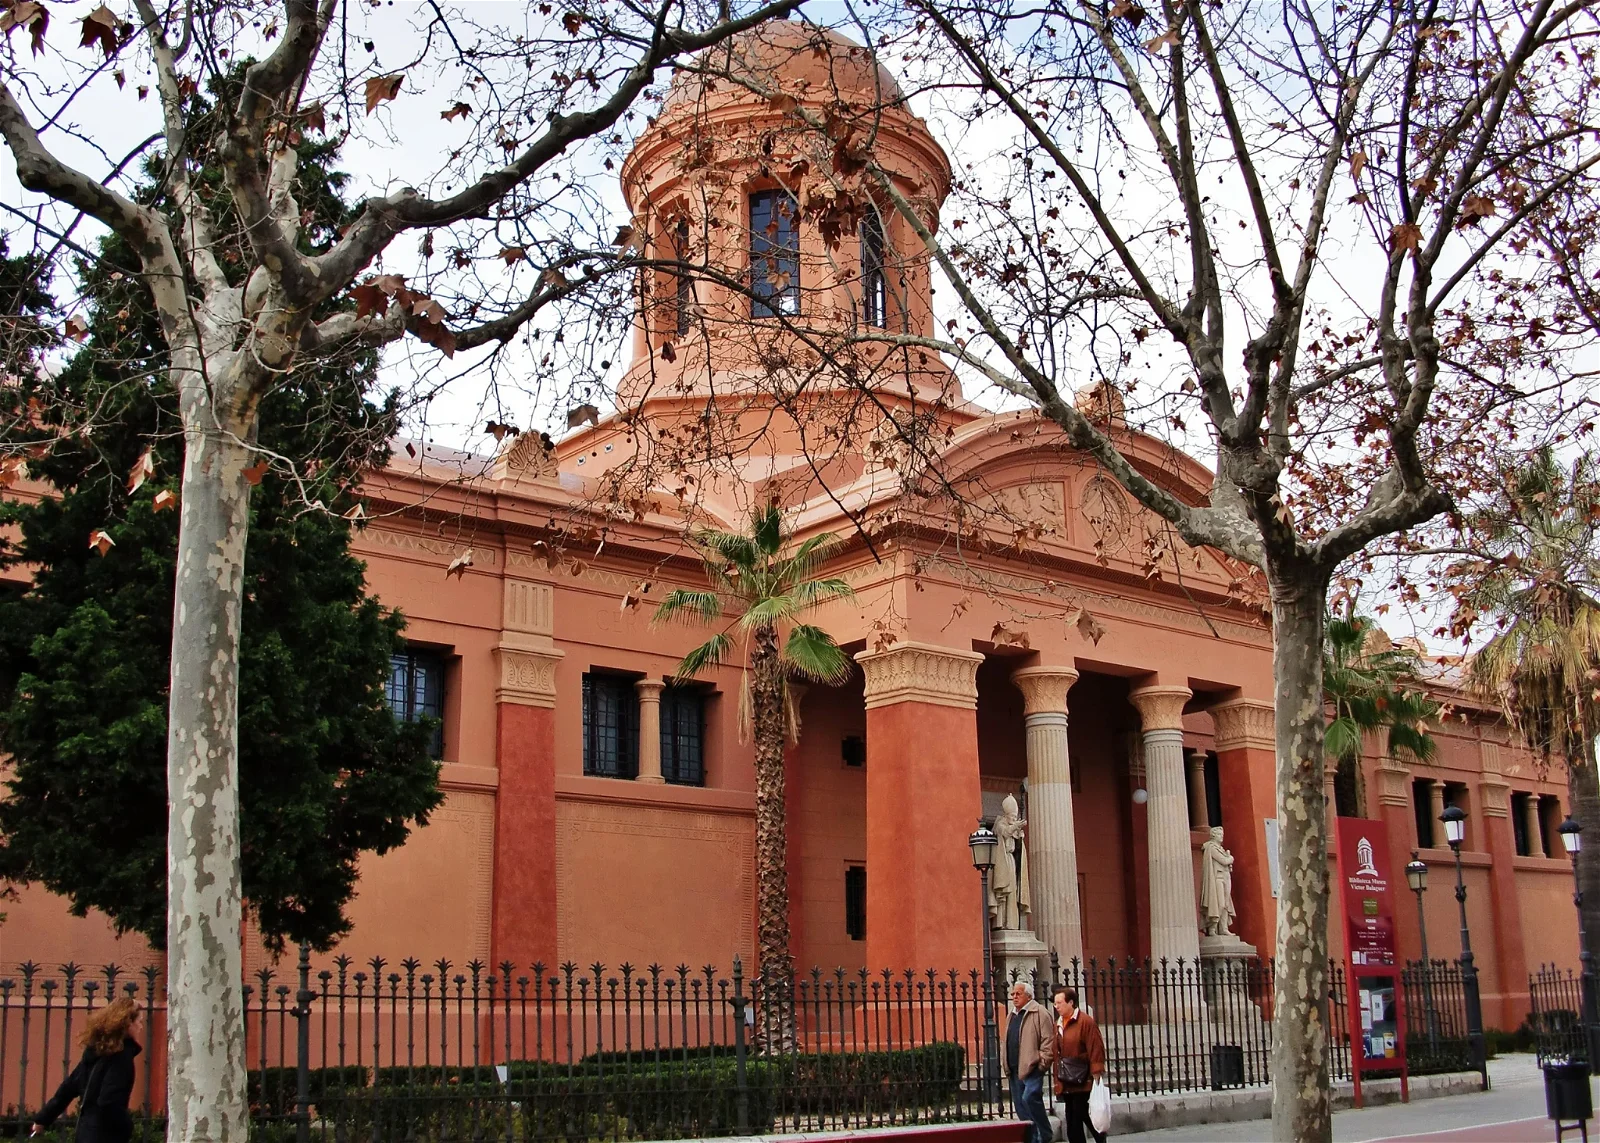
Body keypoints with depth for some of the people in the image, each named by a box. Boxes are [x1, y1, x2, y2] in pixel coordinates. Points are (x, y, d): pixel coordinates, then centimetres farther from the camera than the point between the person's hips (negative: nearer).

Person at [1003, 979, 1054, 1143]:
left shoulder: (1039, 1013, -6)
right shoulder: (1011, 1015, 18)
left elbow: (1048, 1040, -12)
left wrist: (1043, 1063, -15)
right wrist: (1007, 1065, 17)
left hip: (1032, 1067, -8)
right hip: (1015, 1068, 8)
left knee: (1029, 1097, -23)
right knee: (1020, 1104, 8)